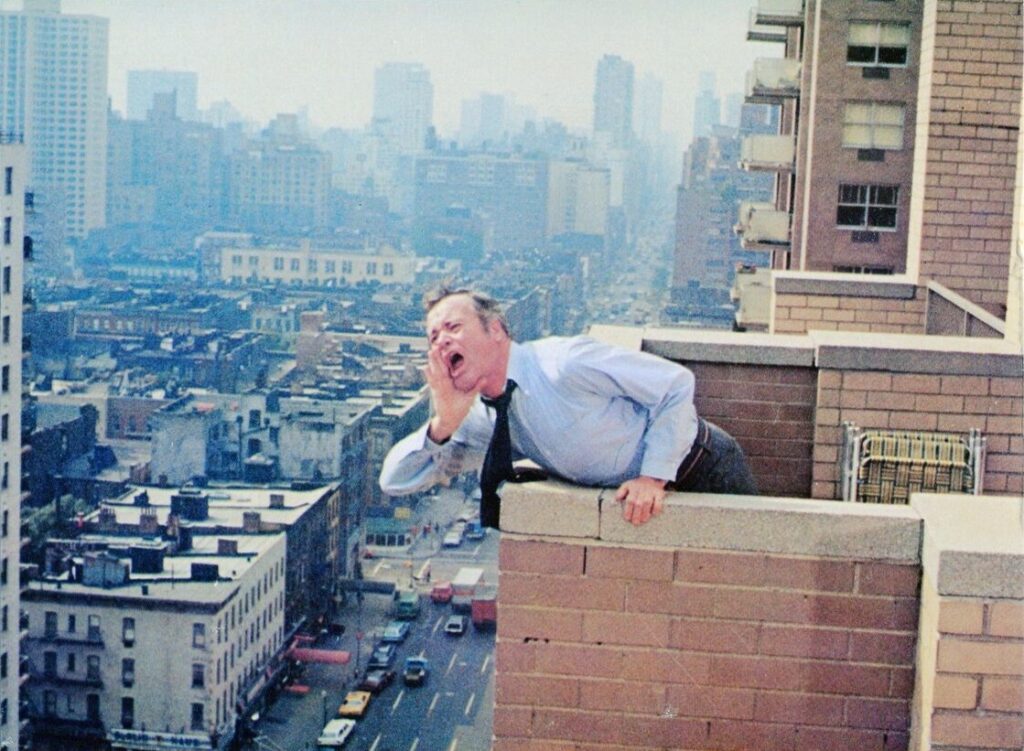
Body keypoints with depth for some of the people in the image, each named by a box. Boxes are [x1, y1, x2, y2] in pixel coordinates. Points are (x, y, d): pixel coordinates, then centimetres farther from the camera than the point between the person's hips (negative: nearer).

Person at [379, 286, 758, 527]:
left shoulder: (565, 364, -28)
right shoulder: (482, 420, -6)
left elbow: (676, 384, -21)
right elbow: (393, 481, -6)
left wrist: (655, 476, -27)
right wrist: (442, 425, -23)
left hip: (706, 470, -6)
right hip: (634, 496, 6)